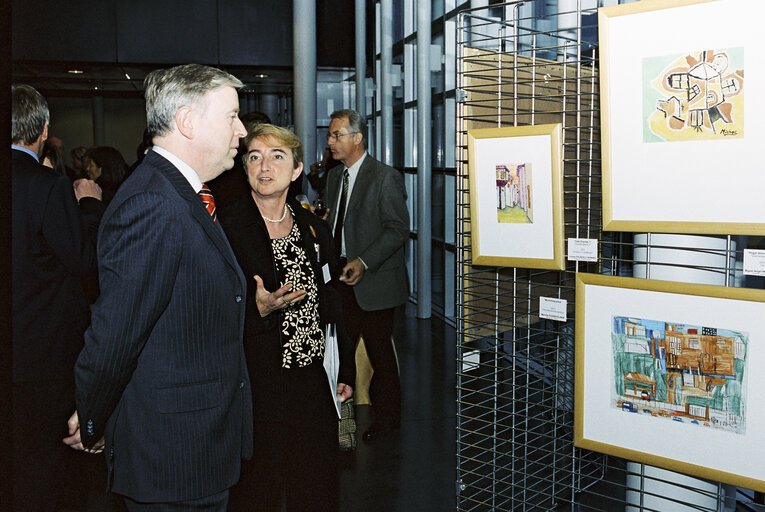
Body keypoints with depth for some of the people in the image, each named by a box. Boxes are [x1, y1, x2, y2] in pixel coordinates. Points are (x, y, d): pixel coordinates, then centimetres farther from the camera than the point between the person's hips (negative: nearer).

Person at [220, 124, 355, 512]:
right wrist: (258, 310, -26)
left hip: (314, 381, 5)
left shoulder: (313, 228, 7)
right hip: (257, 386, -4)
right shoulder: (226, 229, -10)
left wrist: (344, 370, 13)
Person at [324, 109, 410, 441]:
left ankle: (386, 419, 20)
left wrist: (364, 262, -24)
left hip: (375, 281, -6)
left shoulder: (385, 177, -11)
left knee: (379, 351, 4)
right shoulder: (334, 176, 13)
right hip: (343, 278, 7)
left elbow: (398, 229, -15)